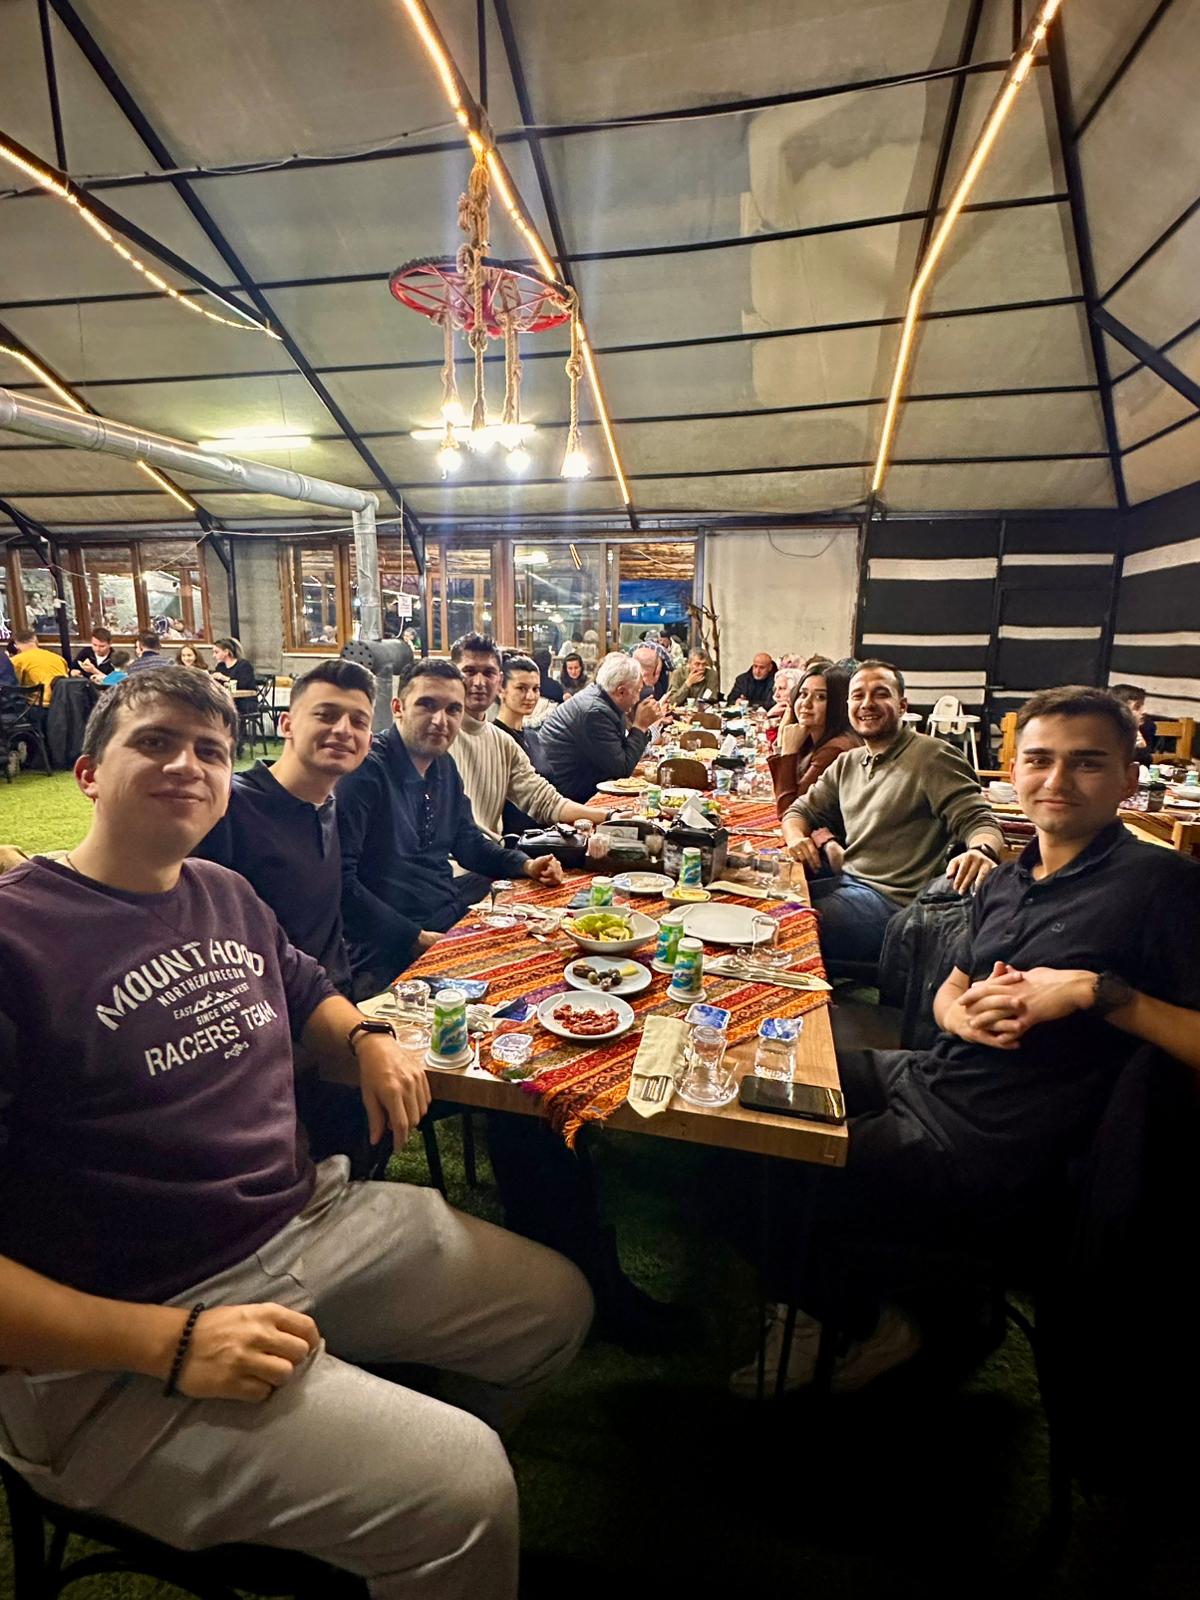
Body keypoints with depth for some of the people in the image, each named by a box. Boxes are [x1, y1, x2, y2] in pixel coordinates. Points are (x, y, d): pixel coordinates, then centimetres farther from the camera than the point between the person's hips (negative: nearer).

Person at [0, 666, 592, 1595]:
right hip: (116, 1350, -7)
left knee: (555, 1307, 15)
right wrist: (170, 1344, -24)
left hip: (315, 1221, 8)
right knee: (459, 1491, -20)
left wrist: (368, 1038, 1)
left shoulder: (228, 896, 7)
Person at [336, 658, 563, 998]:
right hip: (389, 954, -8)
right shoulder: (366, 769, -16)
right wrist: (413, 937, -20)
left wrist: (524, 865, 6)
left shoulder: (444, 767, 10)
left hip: (452, 928, 9)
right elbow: (339, 877, -21)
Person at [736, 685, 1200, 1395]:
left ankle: (859, 1326, 26)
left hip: (979, 1149, -8)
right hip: (926, 1076, 8)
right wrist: (963, 1014, -7)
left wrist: (1098, 990, -25)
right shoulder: (1007, 882, 10)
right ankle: (829, 1298, 28)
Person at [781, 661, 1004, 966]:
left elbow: (977, 822, -13)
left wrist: (982, 853, -37)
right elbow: (800, 811, 20)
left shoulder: (931, 756, -7)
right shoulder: (846, 764, 16)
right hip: (848, 881, 8)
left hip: (893, 901, -7)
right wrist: (796, 838, -5)